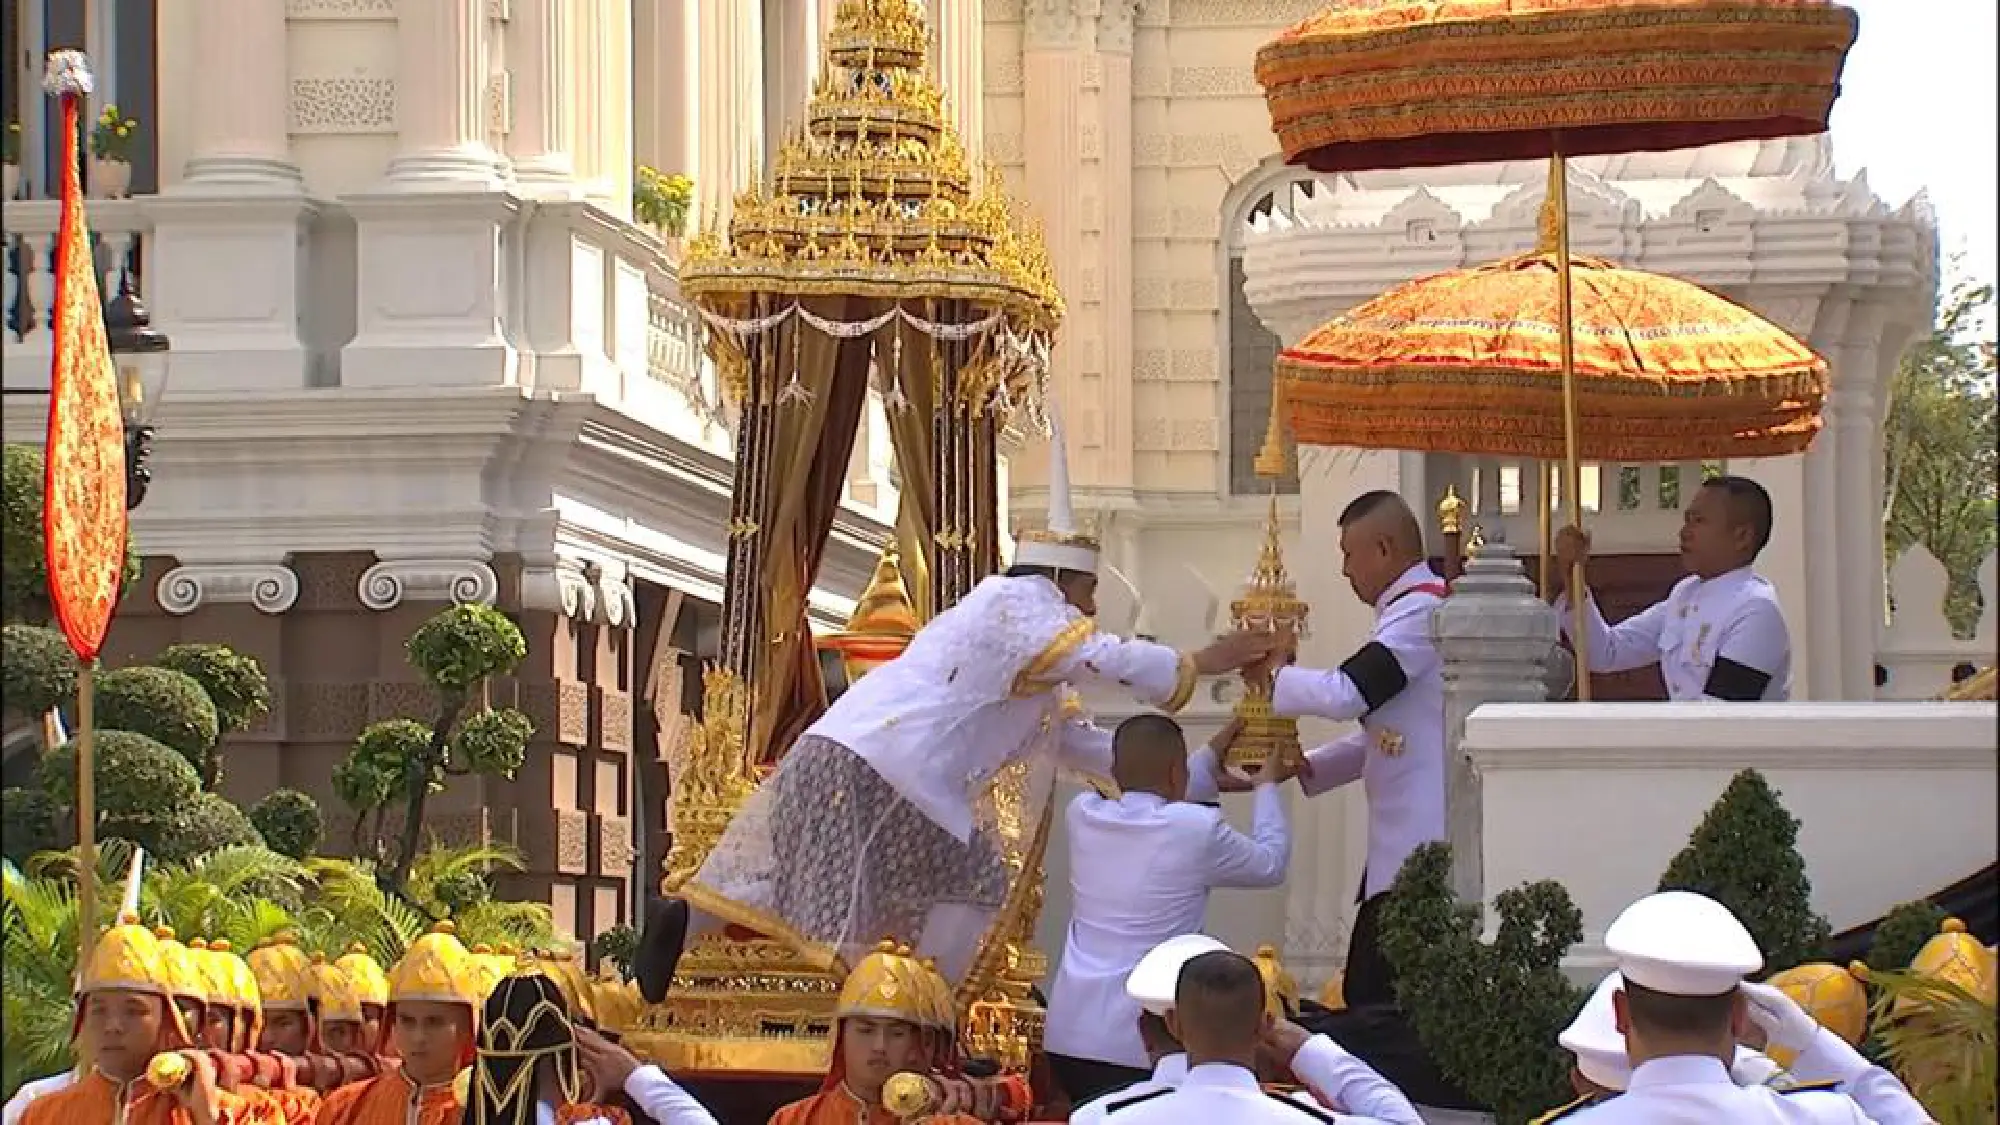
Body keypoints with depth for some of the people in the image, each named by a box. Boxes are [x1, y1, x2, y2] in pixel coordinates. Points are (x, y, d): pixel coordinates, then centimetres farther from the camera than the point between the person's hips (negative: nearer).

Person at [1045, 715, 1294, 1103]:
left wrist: (1212, 758, 40)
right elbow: (1271, 864, 11)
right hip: (1136, 1051, -5)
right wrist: (1268, 785, 27)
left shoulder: (1083, 814, 5)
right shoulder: (1197, 829, -10)